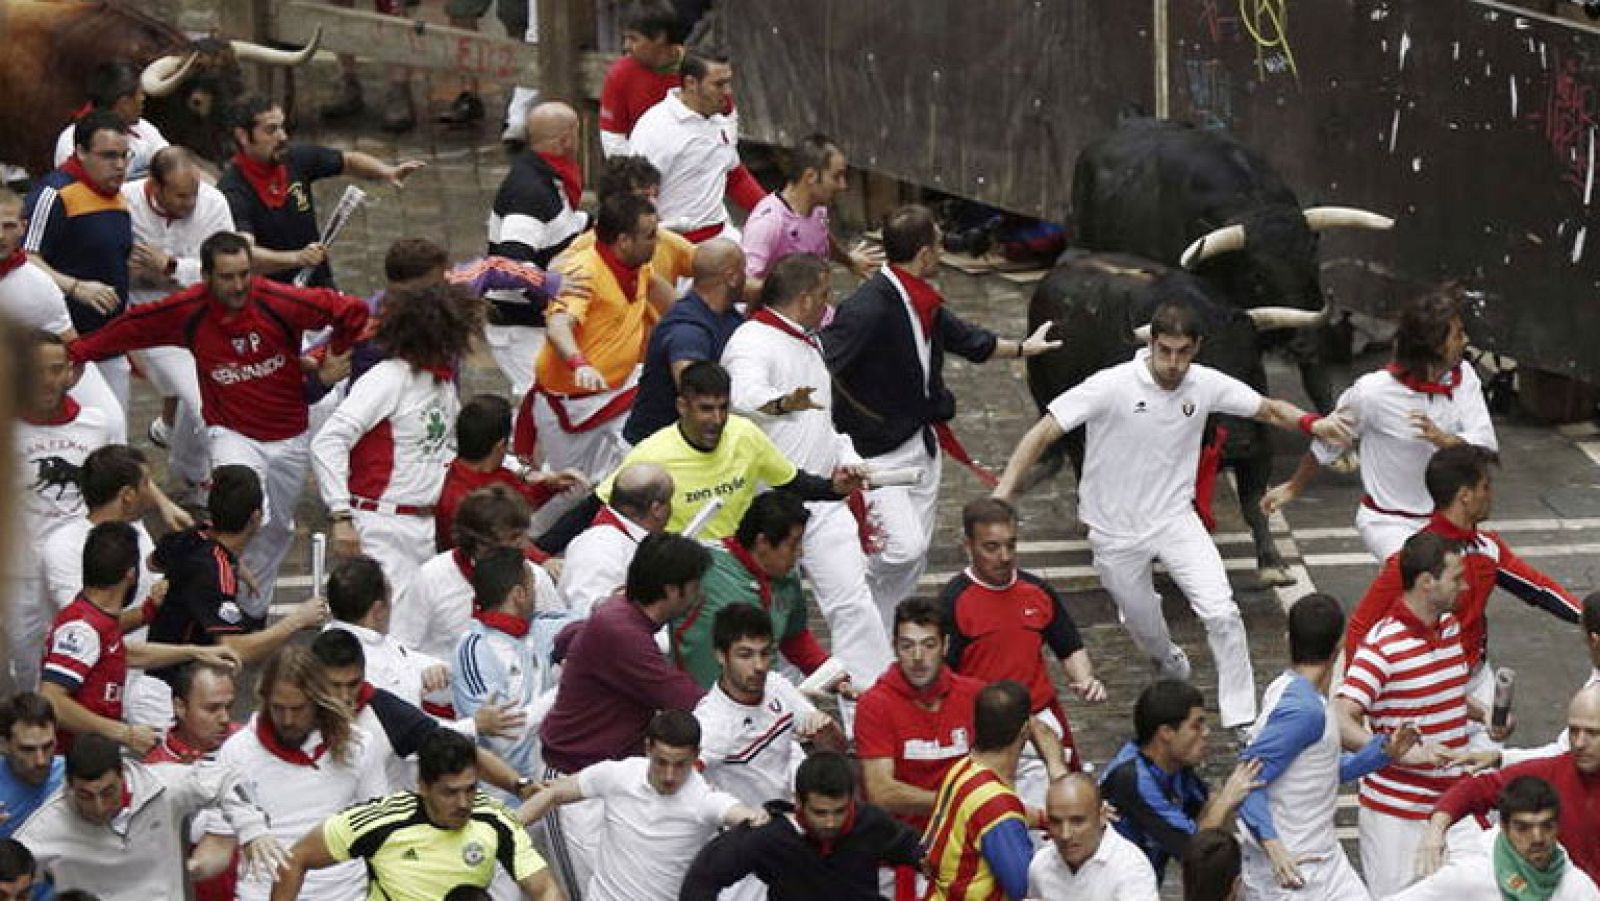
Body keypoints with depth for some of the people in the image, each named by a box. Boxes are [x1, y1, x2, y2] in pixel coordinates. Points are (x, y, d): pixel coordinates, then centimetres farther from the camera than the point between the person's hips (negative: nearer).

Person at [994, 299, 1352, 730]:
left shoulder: (1206, 385, -9)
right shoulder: (1112, 386, -21)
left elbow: (1269, 409, 4)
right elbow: (1044, 431, -19)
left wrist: (1312, 423, -16)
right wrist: (1004, 490, -28)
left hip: (1175, 518, 2)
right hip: (1115, 529, -2)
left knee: (1221, 613, -16)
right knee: (1145, 628, 13)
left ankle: (1242, 721, -7)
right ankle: (1167, 659, 51)